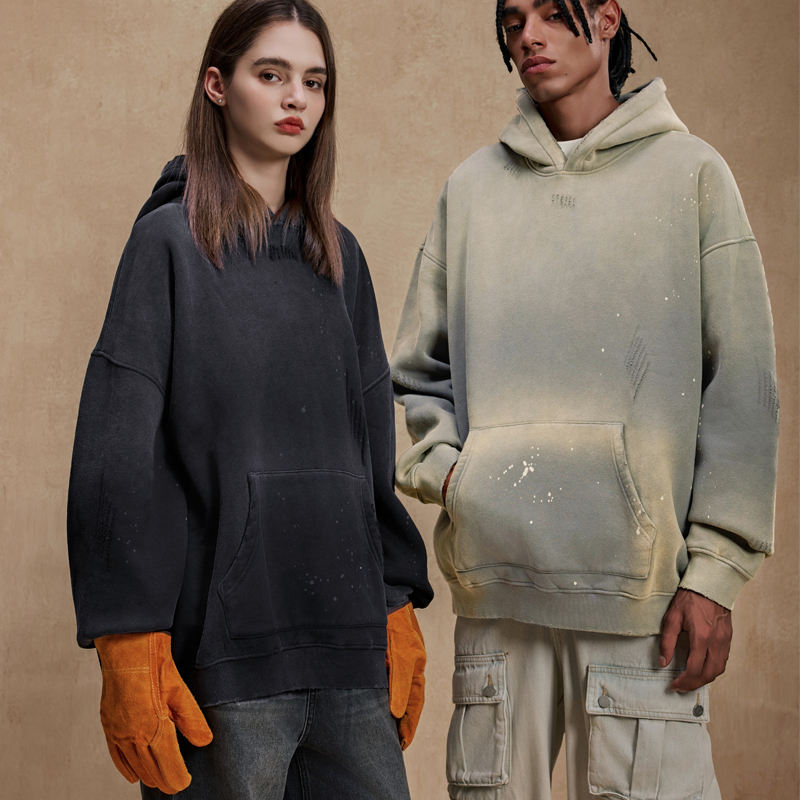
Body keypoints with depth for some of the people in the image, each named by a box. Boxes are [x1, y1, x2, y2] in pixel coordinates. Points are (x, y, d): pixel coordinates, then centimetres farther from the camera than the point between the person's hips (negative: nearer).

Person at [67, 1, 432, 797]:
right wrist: (128, 642, -13)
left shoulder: (339, 254, 14)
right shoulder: (171, 238, -2)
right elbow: (117, 454, -7)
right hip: (226, 635, -5)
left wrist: (399, 608, 11)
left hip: (347, 634, 5)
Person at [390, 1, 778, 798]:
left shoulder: (689, 172, 6)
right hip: (496, 578, 3)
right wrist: (443, 468, -1)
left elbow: (740, 388, 1)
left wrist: (715, 569, -6)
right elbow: (418, 371, 19)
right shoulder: (471, 188, 14)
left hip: (641, 582, -2)